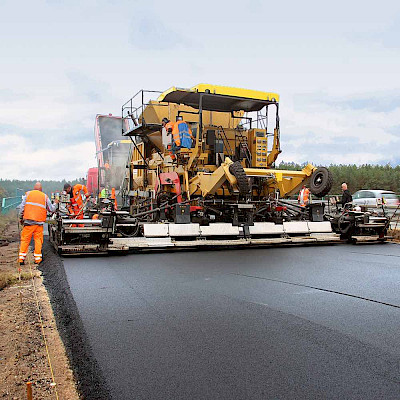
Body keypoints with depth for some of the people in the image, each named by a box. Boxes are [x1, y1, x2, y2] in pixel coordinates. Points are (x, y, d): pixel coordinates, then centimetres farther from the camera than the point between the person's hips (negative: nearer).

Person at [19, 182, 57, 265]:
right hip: (39, 222, 0)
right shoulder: (45, 197, 9)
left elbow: (22, 207, 2)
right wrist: (55, 203, 31)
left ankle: (21, 259, 6)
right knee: (38, 240, 7)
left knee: (25, 239, 6)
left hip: (29, 221, 0)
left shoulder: (28, 194, 7)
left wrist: (21, 218, 12)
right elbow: (52, 209, 12)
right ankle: (37, 258, 9)